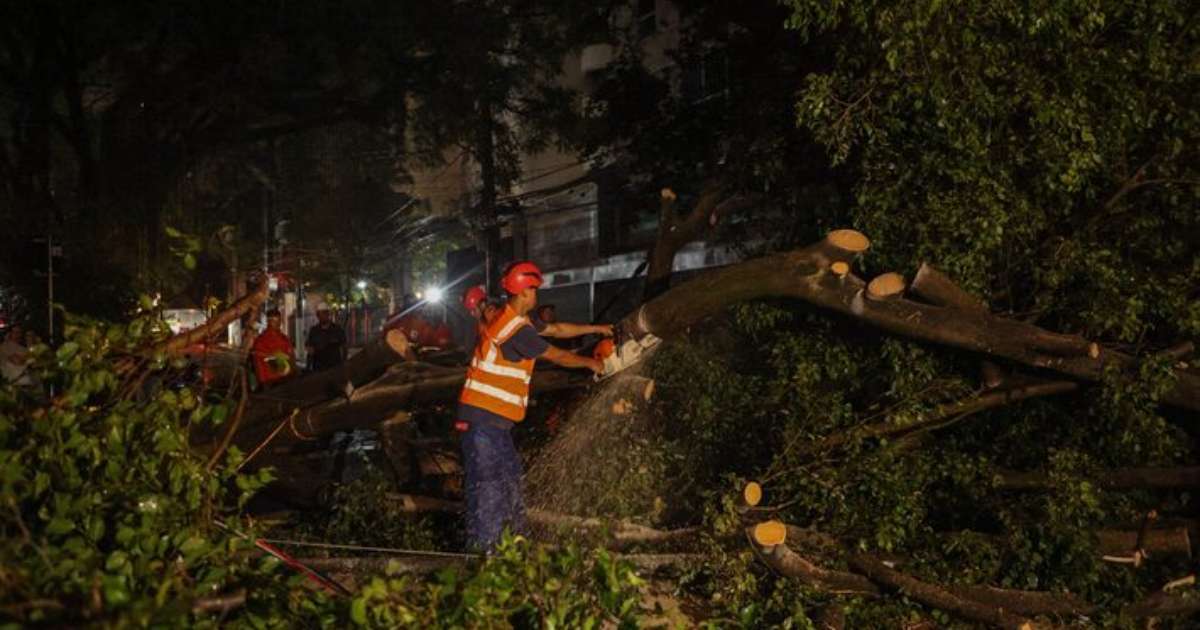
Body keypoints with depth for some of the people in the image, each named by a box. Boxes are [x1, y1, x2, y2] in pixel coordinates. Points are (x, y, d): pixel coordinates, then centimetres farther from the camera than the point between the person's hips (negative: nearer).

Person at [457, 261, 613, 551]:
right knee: (487, 483, -9)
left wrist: (596, 328, 28)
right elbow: (557, 356, -6)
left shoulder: (512, 318, 12)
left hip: (494, 417, 11)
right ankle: (484, 548, -7)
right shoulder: (517, 329, -19)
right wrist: (589, 362, 10)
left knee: (509, 474, 17)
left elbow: (557, 329, 24)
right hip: (484, 417, -11)